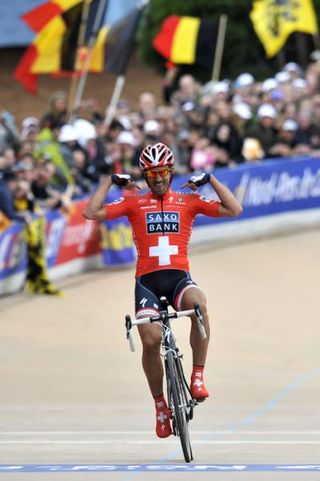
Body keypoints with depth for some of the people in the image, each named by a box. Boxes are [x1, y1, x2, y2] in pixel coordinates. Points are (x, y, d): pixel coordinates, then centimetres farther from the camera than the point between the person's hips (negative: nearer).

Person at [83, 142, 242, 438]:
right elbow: (92, 213, 2)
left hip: (179, 276, 0)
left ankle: (198, 376, -25)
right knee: (151, 341, -18)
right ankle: (160, 404, 6)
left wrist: (211, 180, 5)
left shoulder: (188, 201, 11)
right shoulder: (134, 203, 10)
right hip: (147, 279, 0)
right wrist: (110, 181, 3)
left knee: (198, 303, -36)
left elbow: (233, 210, 5)